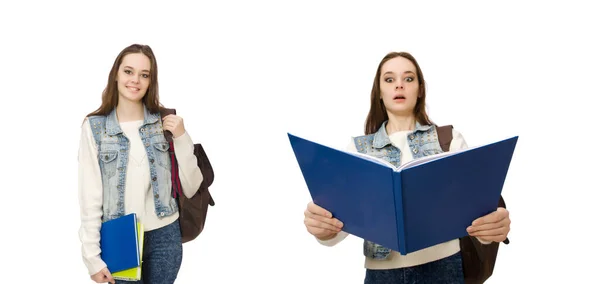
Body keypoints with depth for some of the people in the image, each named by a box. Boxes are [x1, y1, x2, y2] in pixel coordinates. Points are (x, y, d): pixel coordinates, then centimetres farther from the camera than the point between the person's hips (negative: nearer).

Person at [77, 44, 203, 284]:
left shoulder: (165, 122, 0)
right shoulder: (94, 127, -6)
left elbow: (190, 188, -1)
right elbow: (90, 197, -5)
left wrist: (181, 138, -12)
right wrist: (92, 256, -7)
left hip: (164, 237, 2)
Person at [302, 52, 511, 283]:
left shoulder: (449, 138, 2)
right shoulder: (359, 148, 4)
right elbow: (340, 220, -5)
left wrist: (493, 223, -28)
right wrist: (323, 228, -29)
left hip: (442, 265, 0)